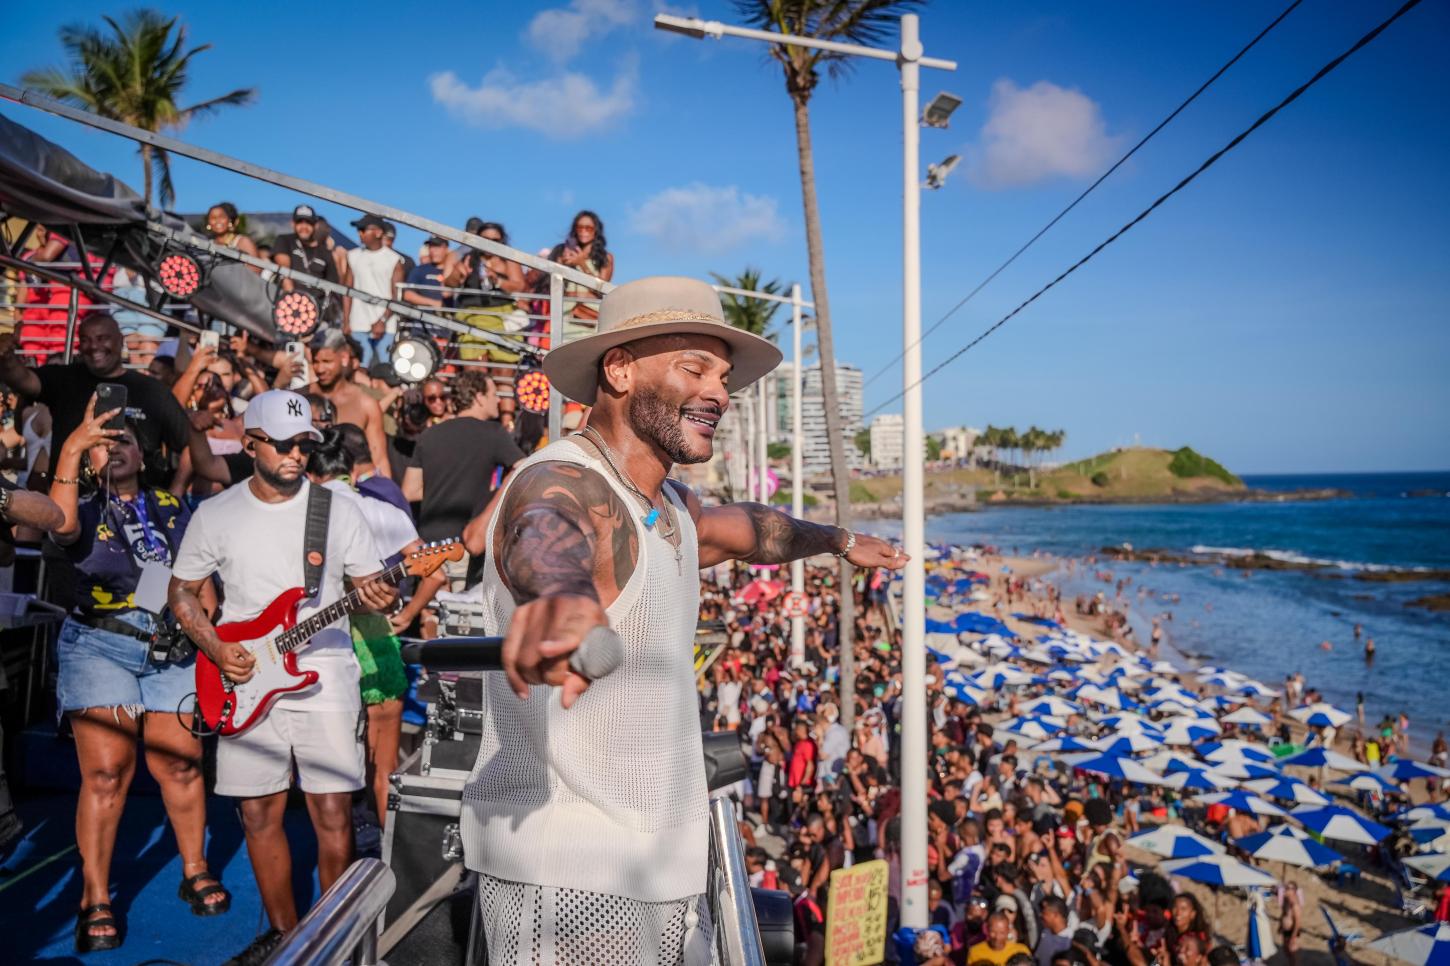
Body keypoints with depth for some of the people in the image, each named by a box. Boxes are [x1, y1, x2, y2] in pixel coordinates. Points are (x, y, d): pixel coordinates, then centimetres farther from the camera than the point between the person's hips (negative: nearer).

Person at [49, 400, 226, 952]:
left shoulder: (171, 508, 12)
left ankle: (195, 871, 21)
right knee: (107, 770, -9)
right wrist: (70, 450, -25)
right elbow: (61, 525, -21)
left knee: (182, 762, 3)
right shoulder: (85, 510, 4)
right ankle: (95, 901, 1)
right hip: (99, 647, -2)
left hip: (172, 647, 2)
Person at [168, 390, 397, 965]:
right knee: (260, 814, 9)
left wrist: (379, 599, -20)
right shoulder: (215, 515, 3)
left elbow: (367, 585, 4)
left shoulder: (339, 510, 1)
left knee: (333, 814, -2)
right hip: (246, 681, 2)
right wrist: (216, 648, -5)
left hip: (324, 679, -1)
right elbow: (182, 591, 11)